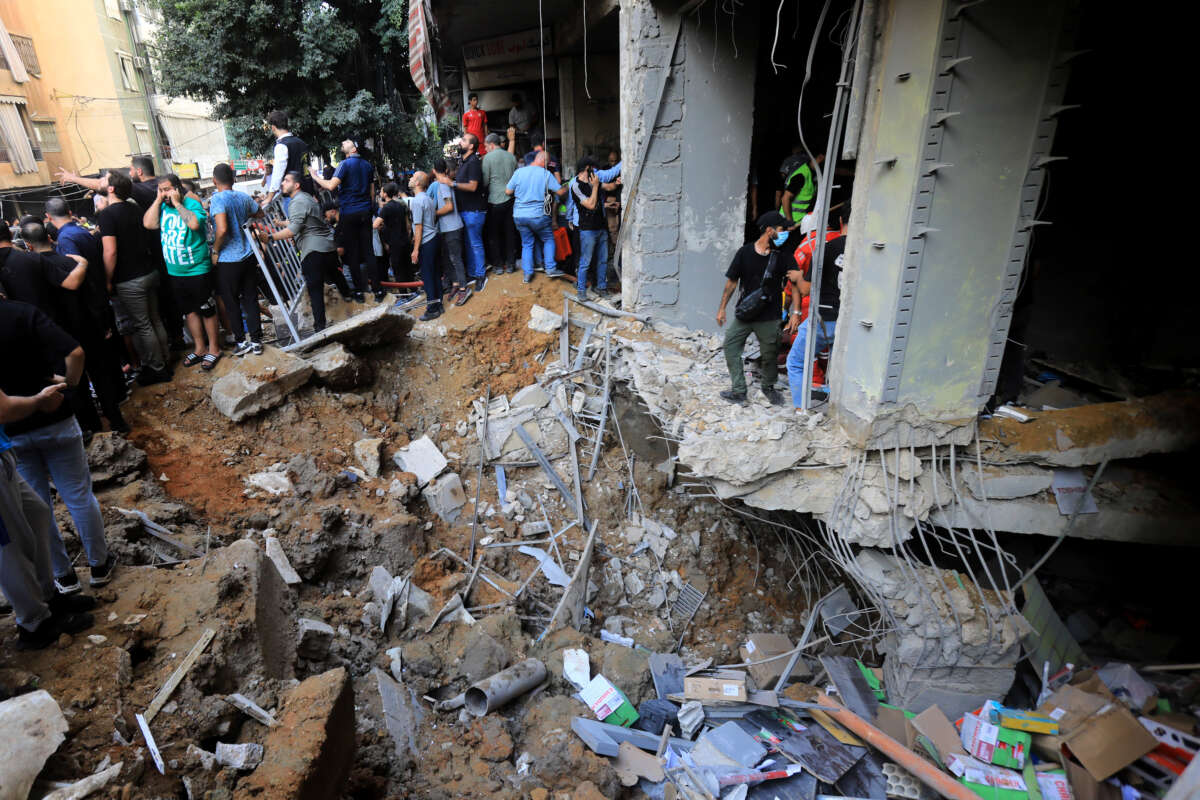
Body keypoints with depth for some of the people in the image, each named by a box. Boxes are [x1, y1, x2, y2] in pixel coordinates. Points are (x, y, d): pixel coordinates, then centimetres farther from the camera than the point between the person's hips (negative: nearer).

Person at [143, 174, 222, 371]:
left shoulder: (192, 204, -8)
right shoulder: (161, 207, 7)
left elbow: (194, 224, -28)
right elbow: (148, 224, -8)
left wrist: (177, 203, -19)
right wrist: (158, 200, -6)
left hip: (197, 270, -6)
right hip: (174, 272, 6)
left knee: (207, 310, 4)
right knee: (190, 311, 15)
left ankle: (213, 349, 16)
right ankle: (200, 348, 27)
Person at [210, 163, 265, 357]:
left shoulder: (218, 199, -15)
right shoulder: (243, 197, 3)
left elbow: (222, 229, -27)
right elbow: (260, 214, 22)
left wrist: (215, 250, -12)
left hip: (228, 261, -5)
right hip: (248, 257, 5)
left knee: (231, 303, 9)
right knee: (250, 299, 11)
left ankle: (242, 341, 17)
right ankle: (256, 341, 15)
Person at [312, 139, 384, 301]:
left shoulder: (345, 164, -8)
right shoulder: (368, 165, 11)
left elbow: (331, 186, -18)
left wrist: (315, 177, -4)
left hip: (349, 213, -5)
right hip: (365, 212, 5)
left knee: (352, 253, 2)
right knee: (368, 251, 5)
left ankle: (359, 291, 4)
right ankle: (377, 289, 2)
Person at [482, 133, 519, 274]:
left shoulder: (488, 157, -8)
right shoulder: (511, 156, 6)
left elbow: (485, 181, -8)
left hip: (495, 200, -4)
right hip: (511, 199, 4)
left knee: (494, 234, 7)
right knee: (510, 232, 9)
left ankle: (499, 265, 8)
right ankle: (510, 264, 12)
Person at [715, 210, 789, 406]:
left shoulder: (780, 256, -3)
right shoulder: (745, 252, -3)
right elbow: (732, 281, 4)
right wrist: (722, 308, 3)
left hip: (769, 317, -1)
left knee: (770, 355, 8)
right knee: (731, 347, -1)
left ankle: (768, 387, 33)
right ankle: (739, 391, 9)